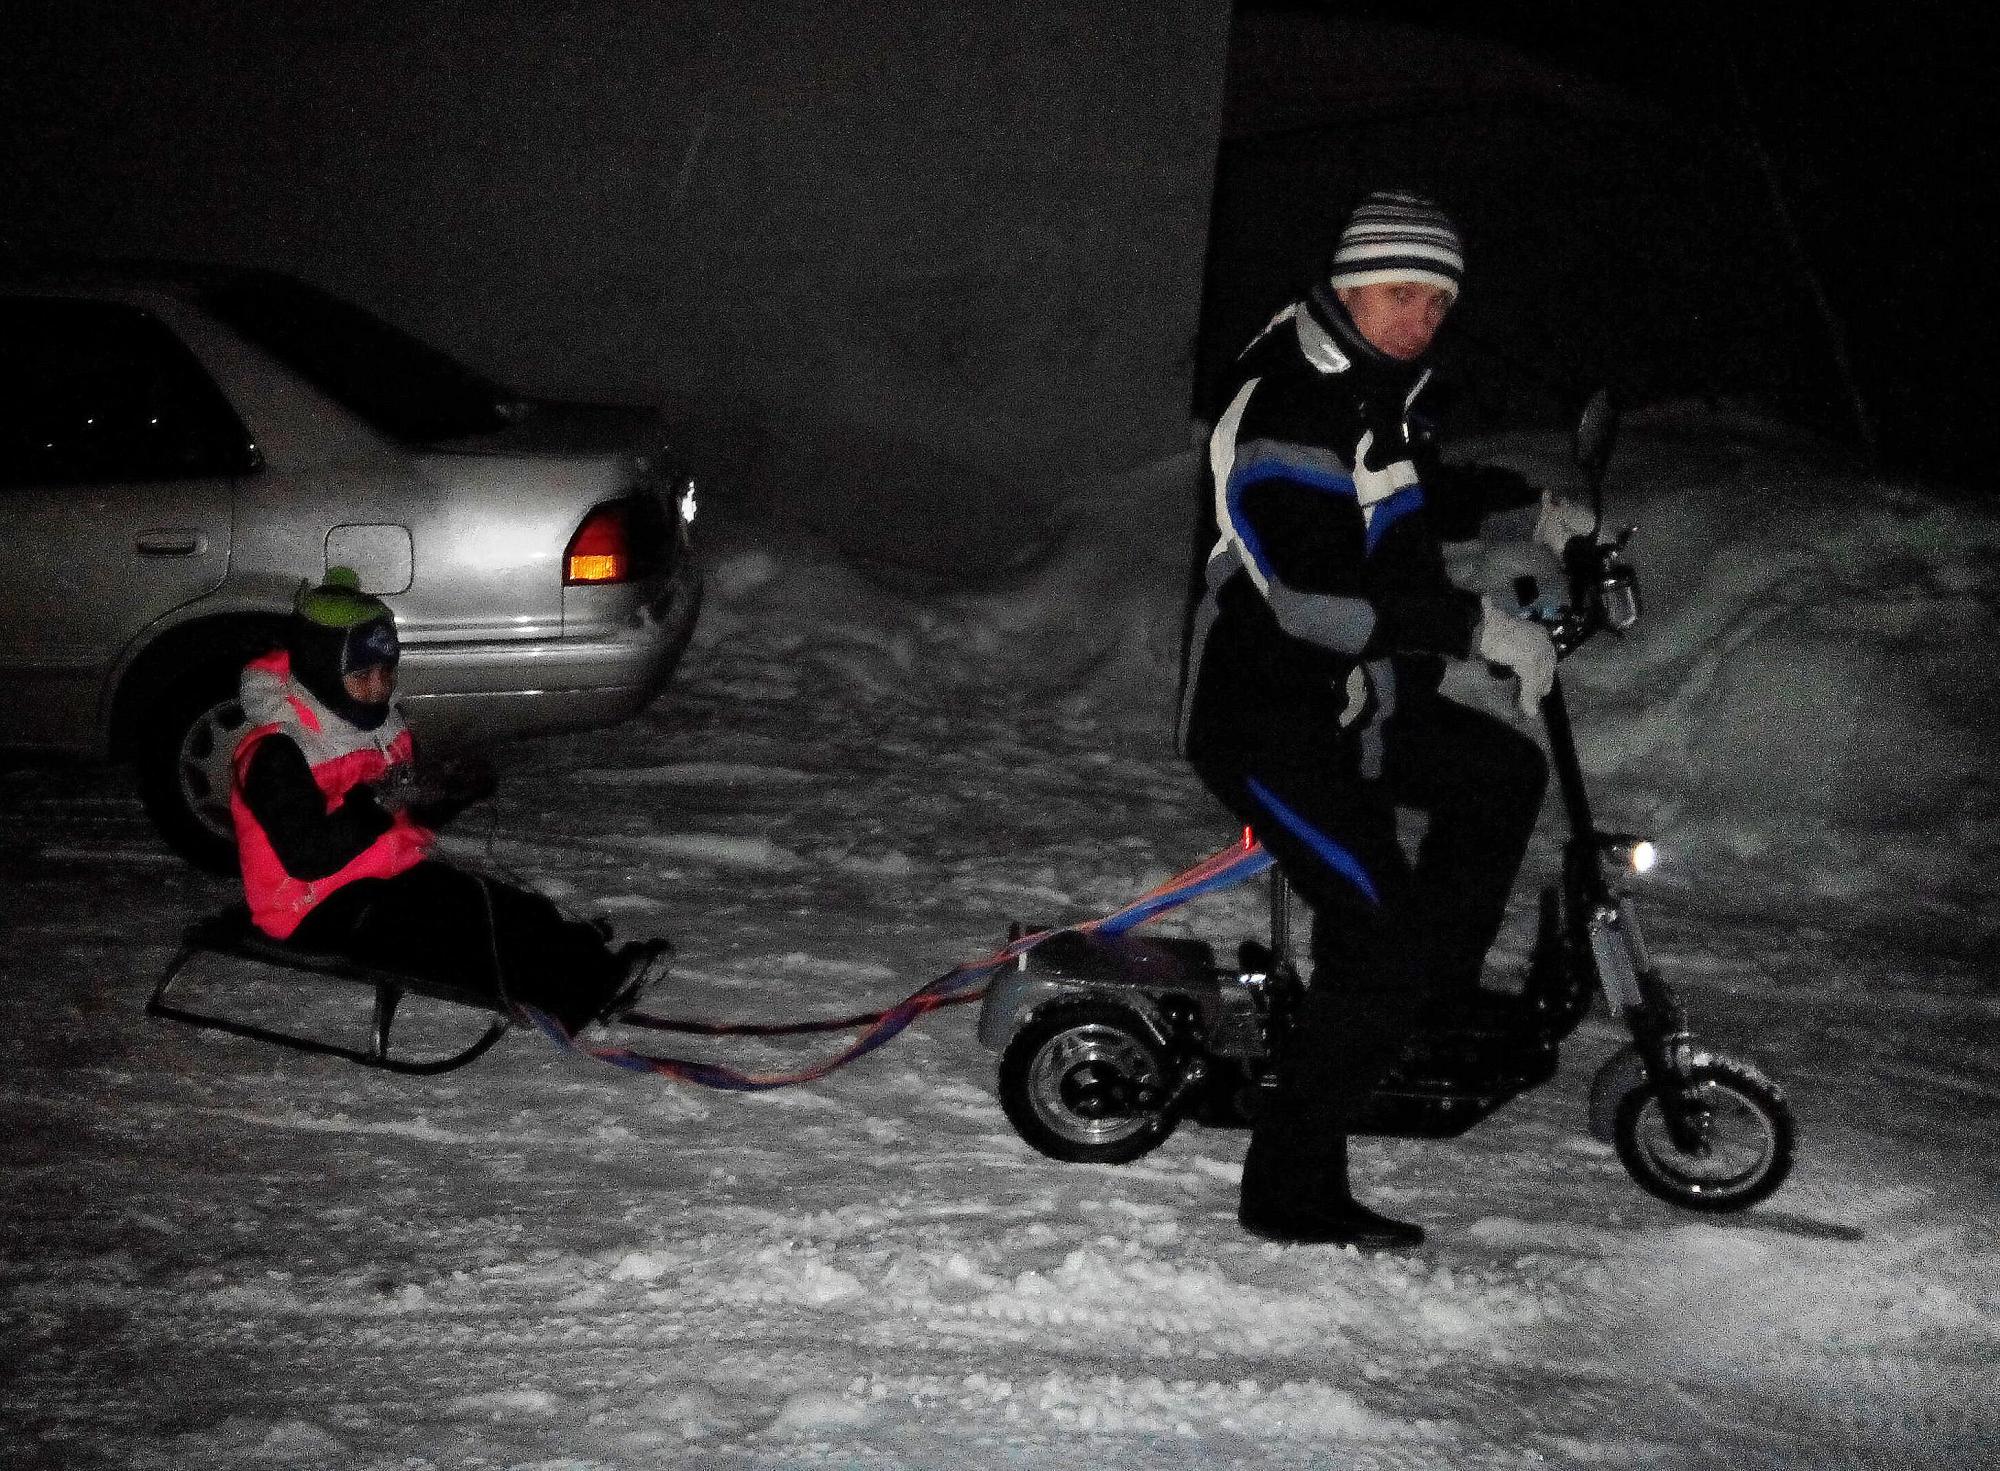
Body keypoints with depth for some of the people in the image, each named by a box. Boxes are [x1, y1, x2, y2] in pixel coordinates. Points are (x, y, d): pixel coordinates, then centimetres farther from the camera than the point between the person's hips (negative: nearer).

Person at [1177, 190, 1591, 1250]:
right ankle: (1290, 1193, -3)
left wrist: (1524, 505, 21)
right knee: (1380, 939, -13)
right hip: (1267, 724, -10)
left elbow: (1409, 497, 31)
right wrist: (1479, 627, -31)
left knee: (1505, 775, 21)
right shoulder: (1283, 412, -23)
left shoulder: (1370, 390, 10)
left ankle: (1440, 1000, 32)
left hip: (1347, 700, 10)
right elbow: (1315, 593, -33)